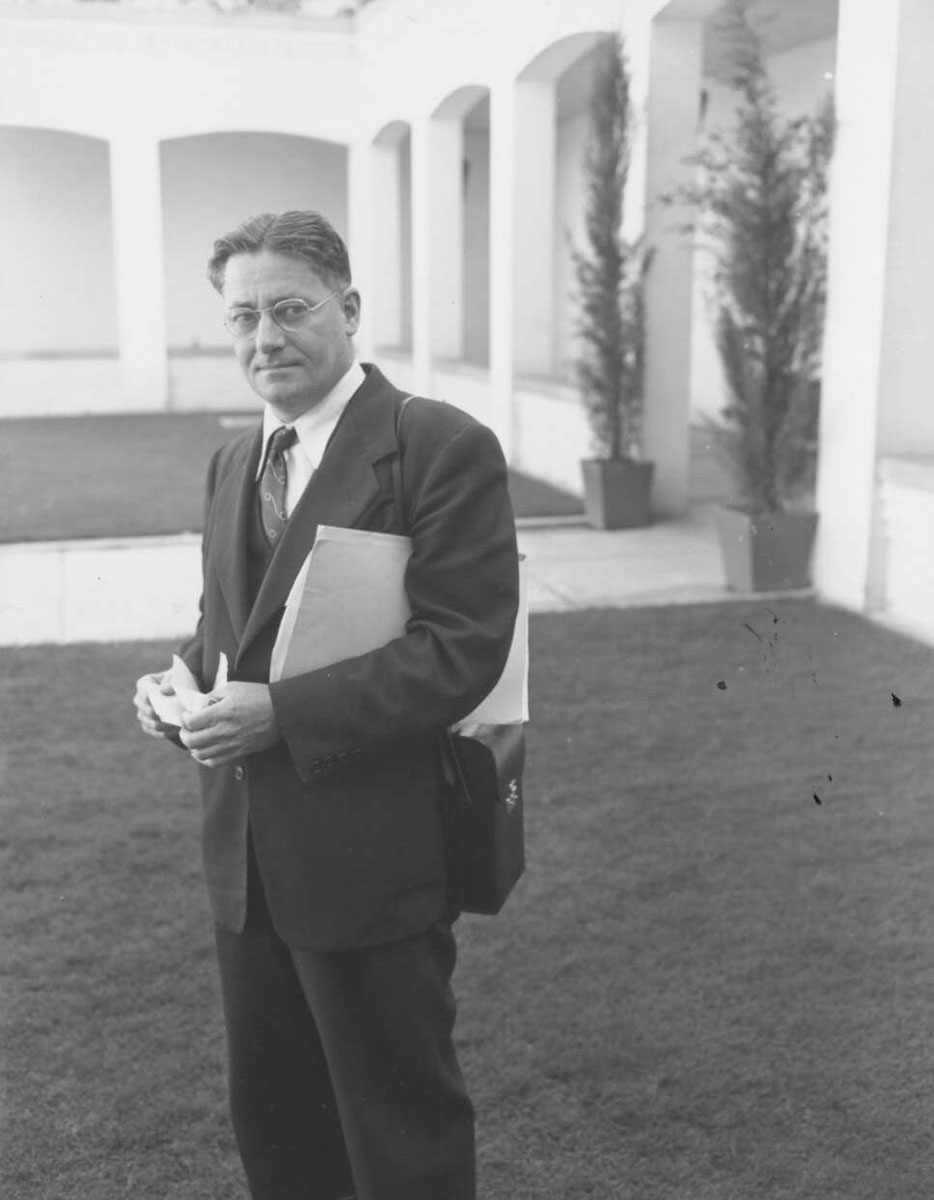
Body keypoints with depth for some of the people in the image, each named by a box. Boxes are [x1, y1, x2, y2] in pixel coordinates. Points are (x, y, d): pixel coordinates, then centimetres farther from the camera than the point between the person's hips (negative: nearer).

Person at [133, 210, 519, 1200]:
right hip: (244, 860, 7)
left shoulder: (443, 448, -13)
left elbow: (461, 650, -20)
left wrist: (282, 713, -25)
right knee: (271, 1121, 22)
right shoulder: (235, 460, 11)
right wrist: (180, 683, -3)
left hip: (370, 865, -7)